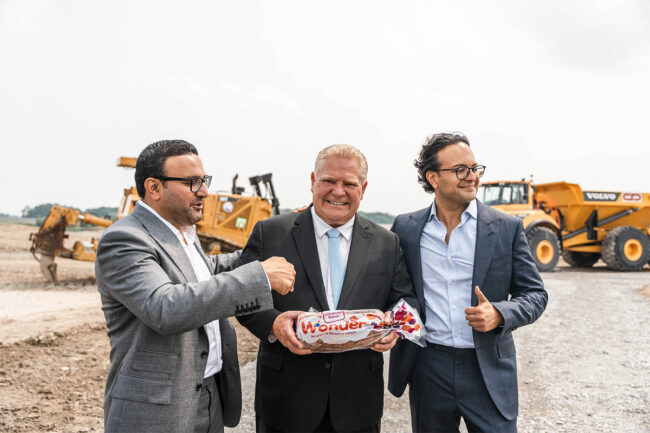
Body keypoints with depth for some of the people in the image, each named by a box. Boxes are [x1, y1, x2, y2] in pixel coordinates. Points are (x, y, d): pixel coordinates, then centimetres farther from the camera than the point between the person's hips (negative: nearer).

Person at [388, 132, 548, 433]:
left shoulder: (507, 228, -1)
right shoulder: (405, 228, 2)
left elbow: (535, 294, 2)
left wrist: (499, 314, -17)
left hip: (489, 373, -1)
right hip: (427, 370, 1)